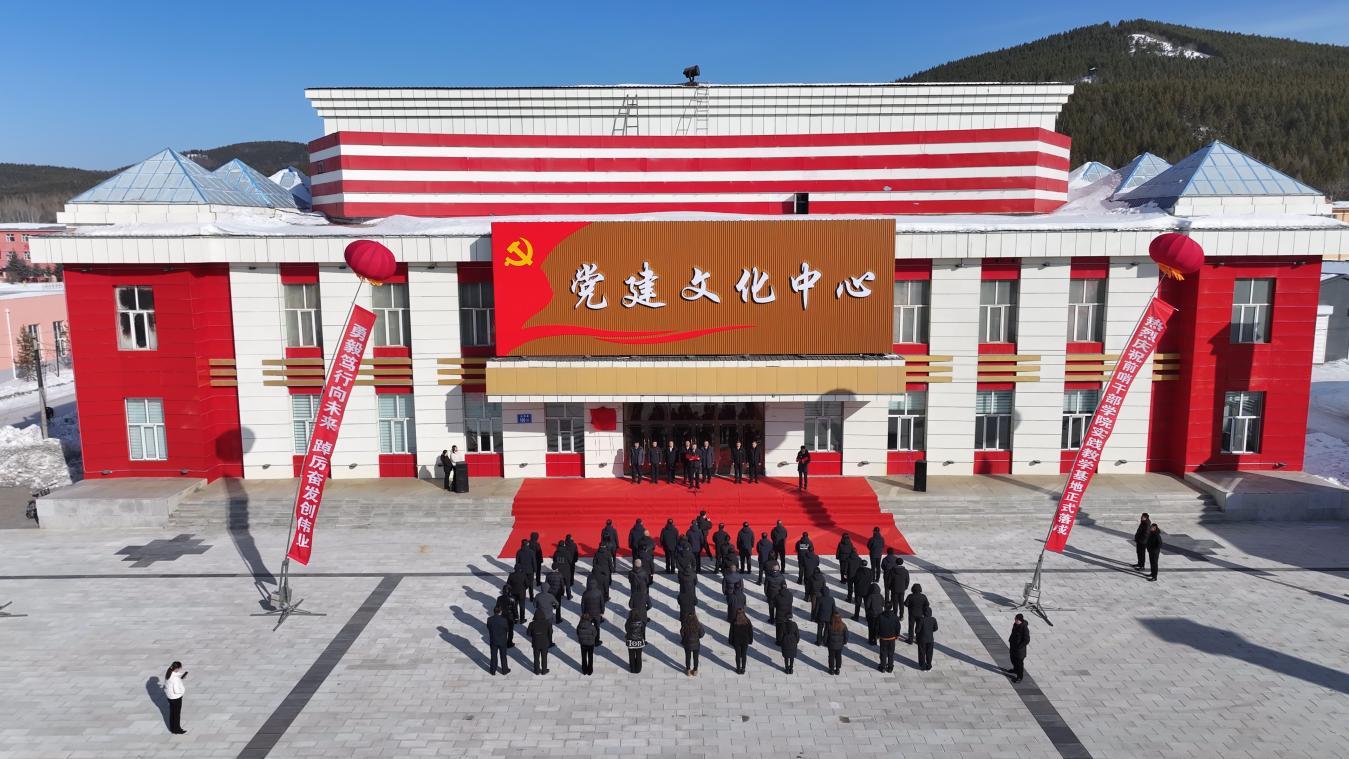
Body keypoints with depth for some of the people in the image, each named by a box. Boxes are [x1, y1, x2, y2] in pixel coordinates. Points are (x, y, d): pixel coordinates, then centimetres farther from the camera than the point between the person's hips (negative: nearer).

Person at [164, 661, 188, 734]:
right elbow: (176, 691, -29)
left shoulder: (168, 673, -8)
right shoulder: (175, 678, -32)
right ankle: (177, 730, 23)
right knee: (177, 713, 9)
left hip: (169, 695, 8)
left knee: (172, 712, 23)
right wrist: (184, 689, -10)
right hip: (176, 697, -8)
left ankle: (172, 728, 39)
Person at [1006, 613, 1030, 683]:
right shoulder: (1015, 624, -4)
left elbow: (1027, 640, -23)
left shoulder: (1024, 628, -28)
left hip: (1020, 648, -8)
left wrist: (1019, 647, -20)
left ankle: (1019, 677, 24)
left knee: (1019, 662, 7)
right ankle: (1015, 670, 52)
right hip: (1013, 646, 8)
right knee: (1013, 659, 27)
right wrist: (1010, 641, 9)